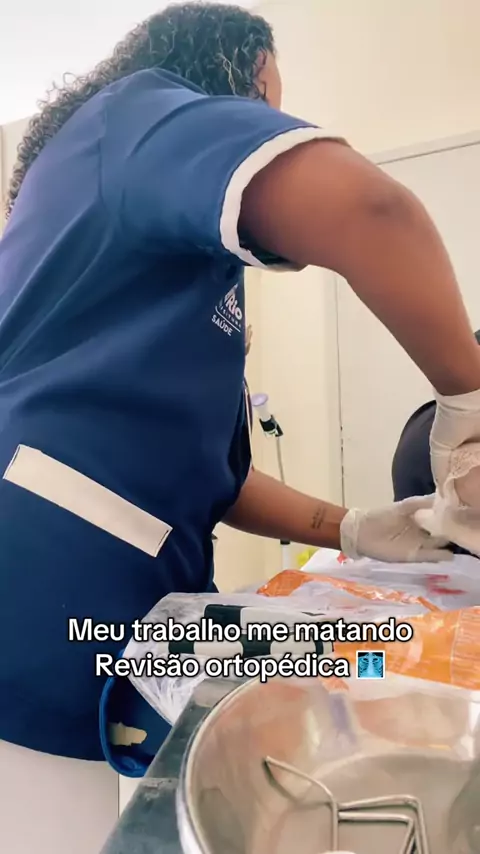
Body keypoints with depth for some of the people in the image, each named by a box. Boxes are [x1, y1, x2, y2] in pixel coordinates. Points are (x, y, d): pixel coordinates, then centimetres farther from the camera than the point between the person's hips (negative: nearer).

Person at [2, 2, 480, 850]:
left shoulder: (167, 257, 24)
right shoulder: (142, 115, -2)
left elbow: (193, 461, 18)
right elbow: (366, 207, -24)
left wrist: (353, 530, 13)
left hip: (117, 604, 9)